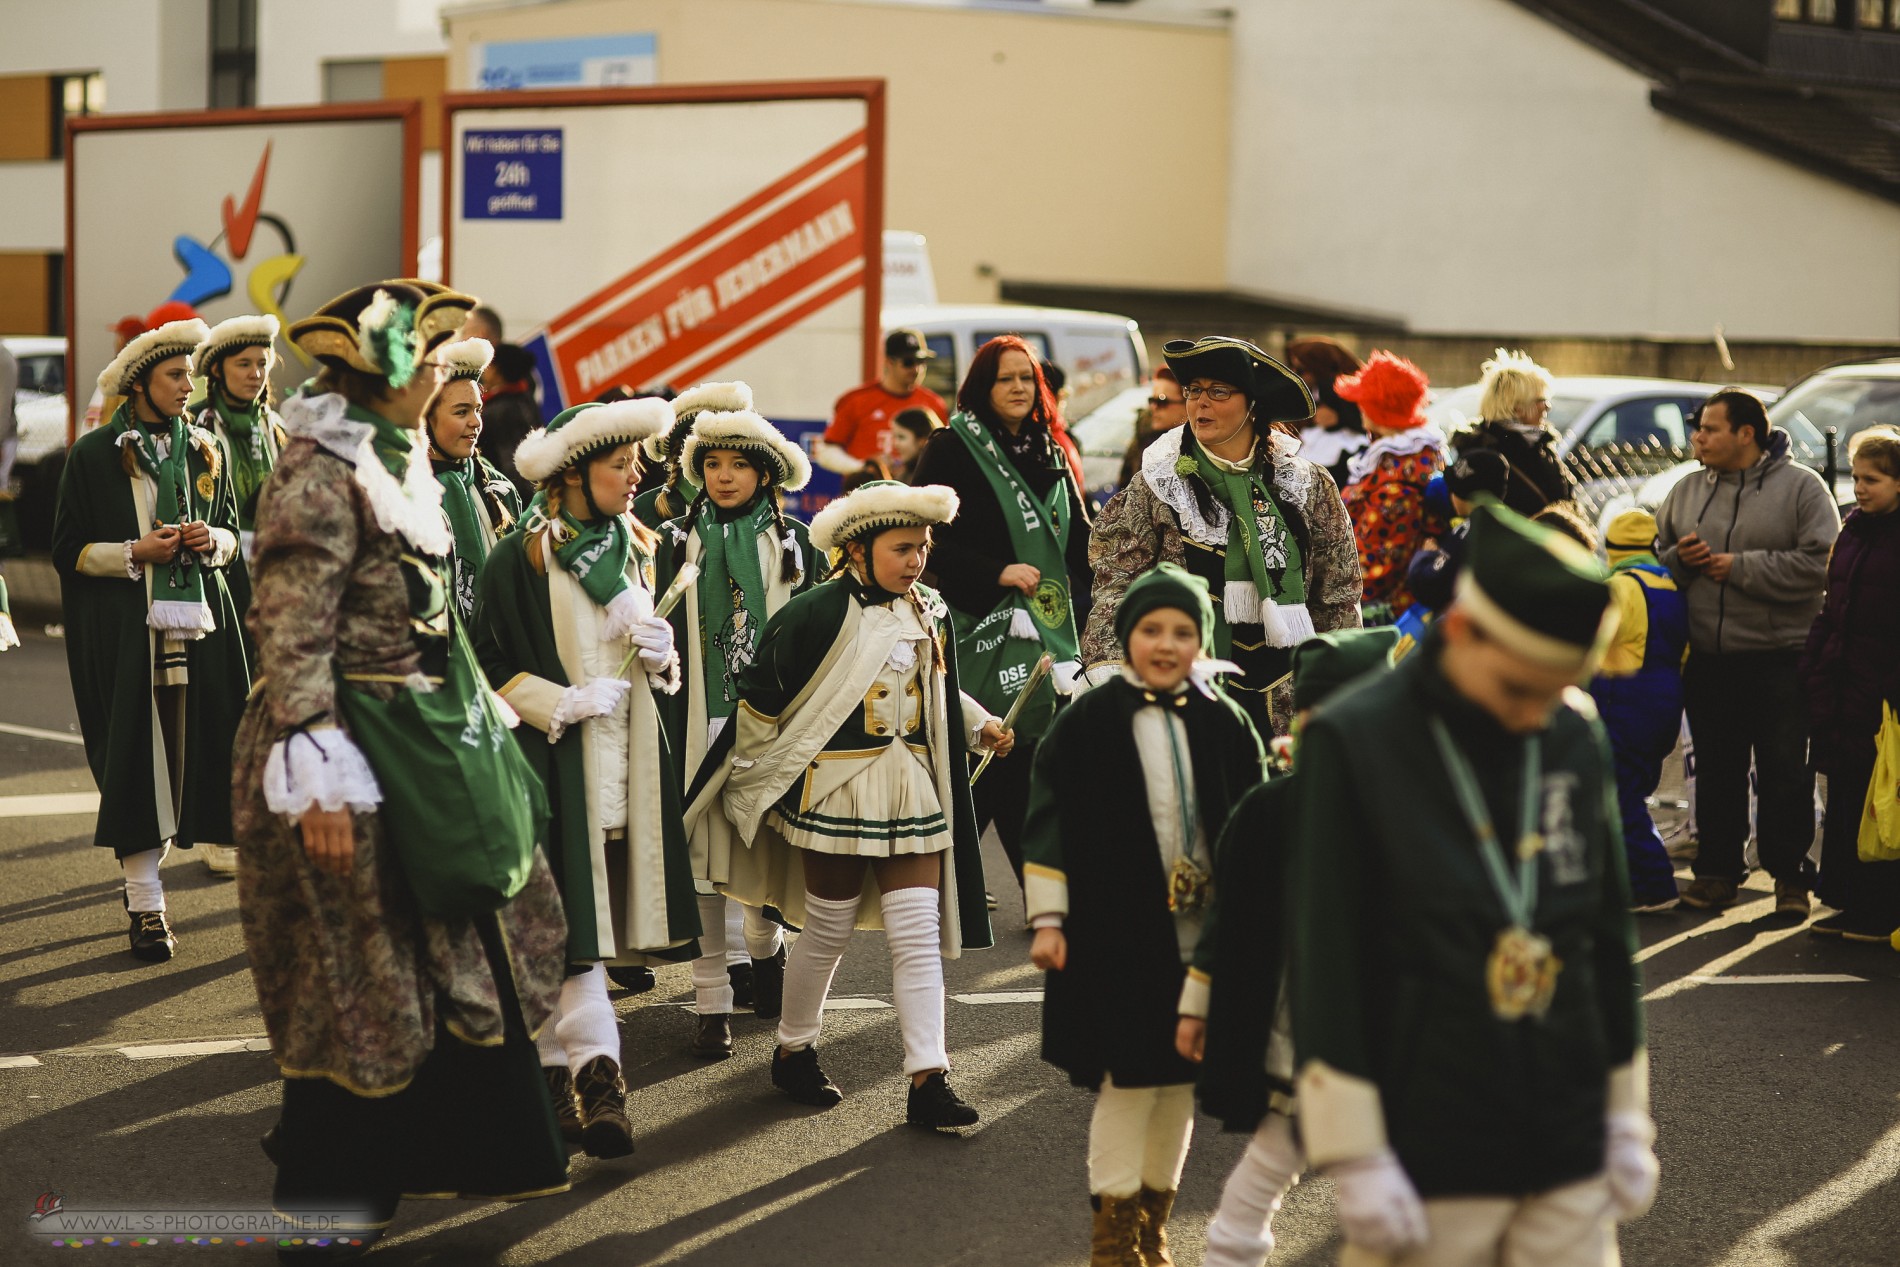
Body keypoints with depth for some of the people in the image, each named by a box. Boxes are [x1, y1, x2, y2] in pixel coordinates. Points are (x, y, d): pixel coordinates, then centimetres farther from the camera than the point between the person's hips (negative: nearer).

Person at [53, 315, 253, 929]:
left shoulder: (205, 450, 11)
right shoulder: (94, 454, -1)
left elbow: (233, 531, 19)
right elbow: (69, 550, -1)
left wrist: (212, 542, -4)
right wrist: (136, 553, -14)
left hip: (201, 623, 4)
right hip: (126, 628, -4)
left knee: (202, 741, -2)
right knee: (137, 755, -5)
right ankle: (144, 905, -1)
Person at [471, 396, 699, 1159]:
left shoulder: (638, 548, 9)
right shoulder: (520, 558, -10)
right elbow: (485, 665, -8)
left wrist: (661, 653, -2)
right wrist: (561, 703, -17)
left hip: (628, 759, 6)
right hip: (554, 761, -6)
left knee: (599, 911, 9)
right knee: (570, 917, -10)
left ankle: (556, 1064, 19)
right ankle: (596, 1072, -13)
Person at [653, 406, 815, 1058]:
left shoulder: (793, 543, 7)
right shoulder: (678, 541, 5)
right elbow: (662, 632, 4)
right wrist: (668, 721, -4)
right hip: (702, 716, -1)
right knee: (707, 852, -3)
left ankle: (763, 952, 34)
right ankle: (713, 1000, 0)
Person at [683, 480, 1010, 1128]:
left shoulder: (930, 614, 7)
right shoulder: (818, 614, -14)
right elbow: (760, 694, -8)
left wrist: (981, 725, 9)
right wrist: (756, 780, 0)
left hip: (913, 788, 5)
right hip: (838, 790, -5)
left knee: (920, 934, -1)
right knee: (828, 929, 7)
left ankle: (928, 1080, -1)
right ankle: (793, 1050, 29)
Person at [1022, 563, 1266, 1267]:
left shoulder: (1224, 725, 5)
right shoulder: (1089, 723, -4)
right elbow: (1049, 824, -3)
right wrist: (1047, 920, -7)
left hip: (1203, 937, 4)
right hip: (1118, 936, -4)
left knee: (1180, 1080, 10)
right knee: (1128, 1080, -3)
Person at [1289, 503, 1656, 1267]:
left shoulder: (1577, 741, 5)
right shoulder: (1350, 741, -9)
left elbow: (1609, 938, 14)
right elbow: (1324, 964, -10)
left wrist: (1627, 1118, 14)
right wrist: (1357, 1160, -12)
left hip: (1571, 1158, 4)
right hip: (1428, 1167, -4)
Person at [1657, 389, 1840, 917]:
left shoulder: (1801, 487, -5)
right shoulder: (1686, 491, 10)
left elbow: (1820, 563, -16)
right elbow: (1652, 556, 17)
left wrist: (1740, 568, -17)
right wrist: (1677, 559, -7)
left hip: (1781, 660, -4)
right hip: (1707, 660, 4)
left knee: (1785, 771, 1)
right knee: (1717, 770, 11)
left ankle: (1789, 873, 12)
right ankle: (1718, 869, 22)